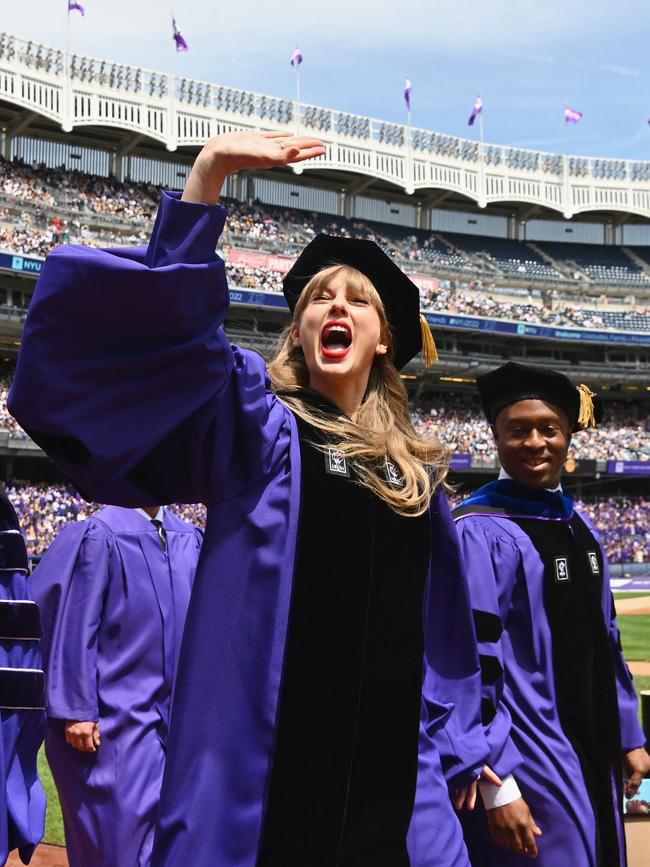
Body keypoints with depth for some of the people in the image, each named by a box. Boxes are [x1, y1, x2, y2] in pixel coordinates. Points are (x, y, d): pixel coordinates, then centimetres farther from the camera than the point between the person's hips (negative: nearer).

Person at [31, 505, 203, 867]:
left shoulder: (189, 539, 6)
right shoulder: (99, 535, -11)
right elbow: (75, 626, -12)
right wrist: (77, 709, -15)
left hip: (172, 711, 6)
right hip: (115, 713, -5)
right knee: (117, 828, 0)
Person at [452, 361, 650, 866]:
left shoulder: (581, 529, 8)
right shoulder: (481, 534, -16)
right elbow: (473, 663, -19)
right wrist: (496, 783, -21)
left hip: (594, 752, 8)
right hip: (530, 760, -8)